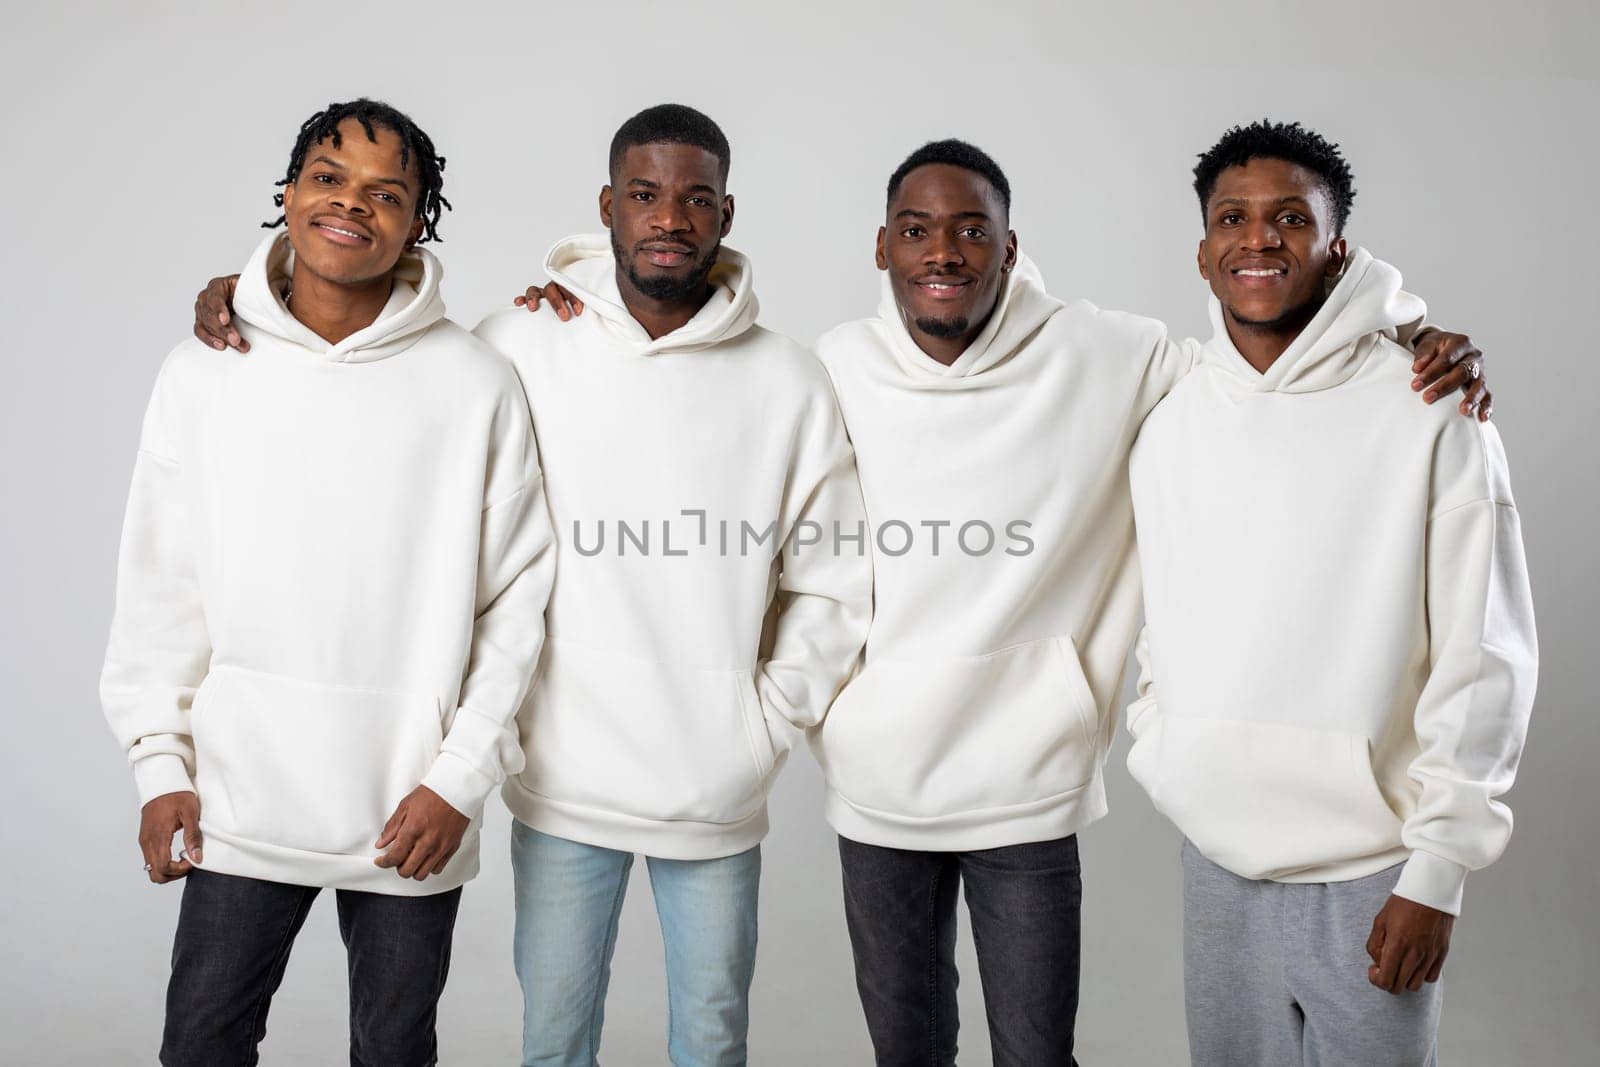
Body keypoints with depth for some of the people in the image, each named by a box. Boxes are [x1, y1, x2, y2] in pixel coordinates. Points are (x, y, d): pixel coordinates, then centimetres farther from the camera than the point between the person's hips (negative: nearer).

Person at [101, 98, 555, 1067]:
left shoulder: (477, 385, -7)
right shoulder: (205, 373, 0)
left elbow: (517, 593, -5)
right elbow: (163, 586, 4)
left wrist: (461, 776, -8)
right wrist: (161, 762, 1)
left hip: (413, 813, -1)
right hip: (240, 803, 2)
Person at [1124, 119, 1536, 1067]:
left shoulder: (1430, 419, -10)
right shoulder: (1169, 427, 4)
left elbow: (1486, 660, -10)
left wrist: (1438, 869, -10)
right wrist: (1160, 751, 7)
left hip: (1369, 867, -4)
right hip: (1216, 854, 4)